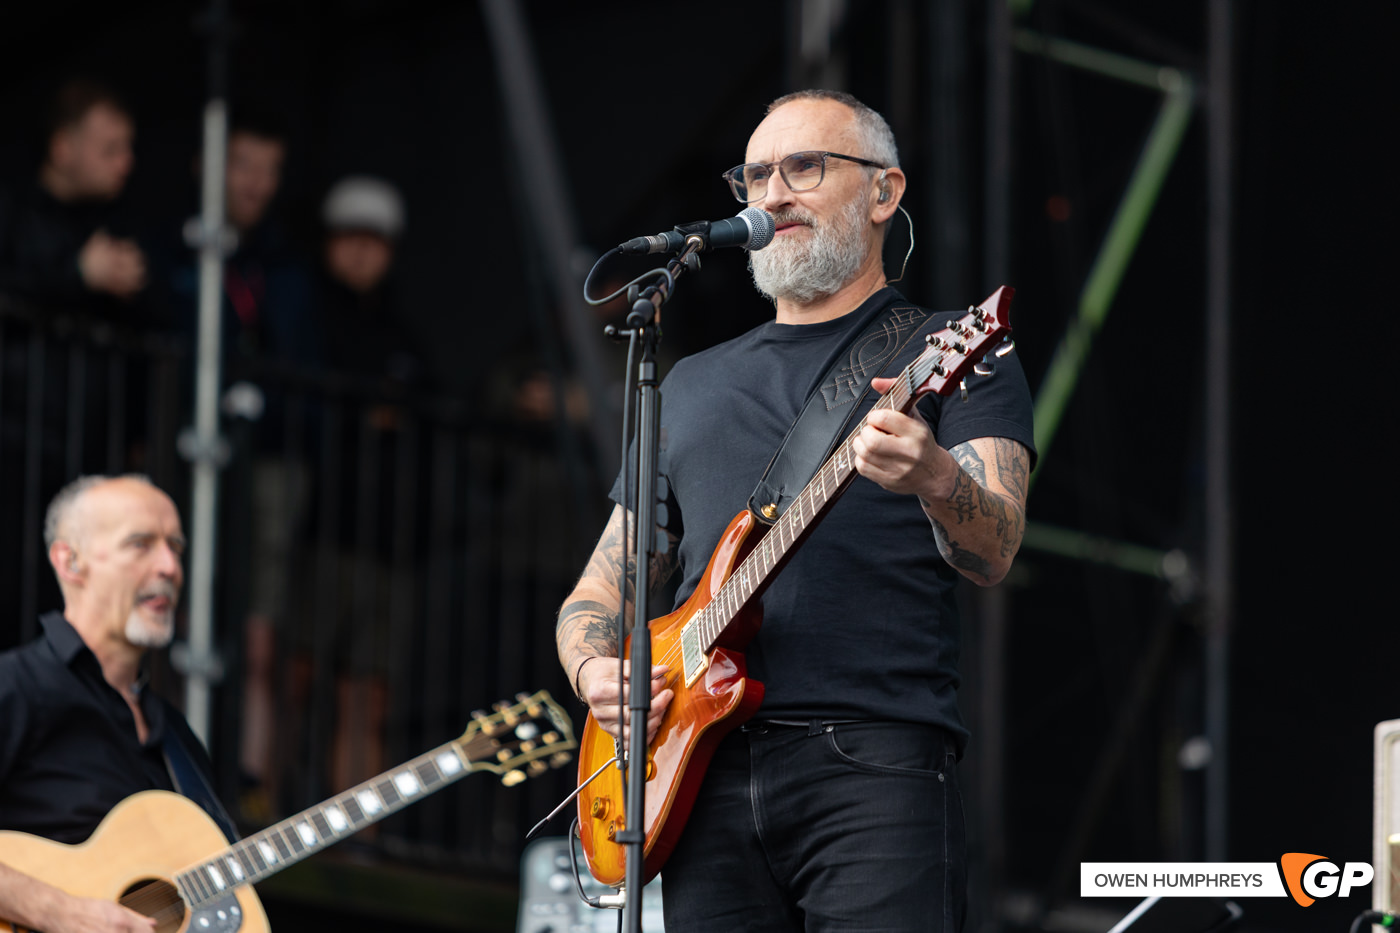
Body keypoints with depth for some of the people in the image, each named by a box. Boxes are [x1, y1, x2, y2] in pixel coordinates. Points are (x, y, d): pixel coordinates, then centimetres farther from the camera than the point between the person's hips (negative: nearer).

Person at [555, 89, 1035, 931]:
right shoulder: (692, 387, 24)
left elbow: (991, 557, -8)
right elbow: (602, 587, 24)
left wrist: (935, 481, -30)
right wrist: (595, 672, 1)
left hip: (874, 765, -5)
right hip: (705, 774, 5)